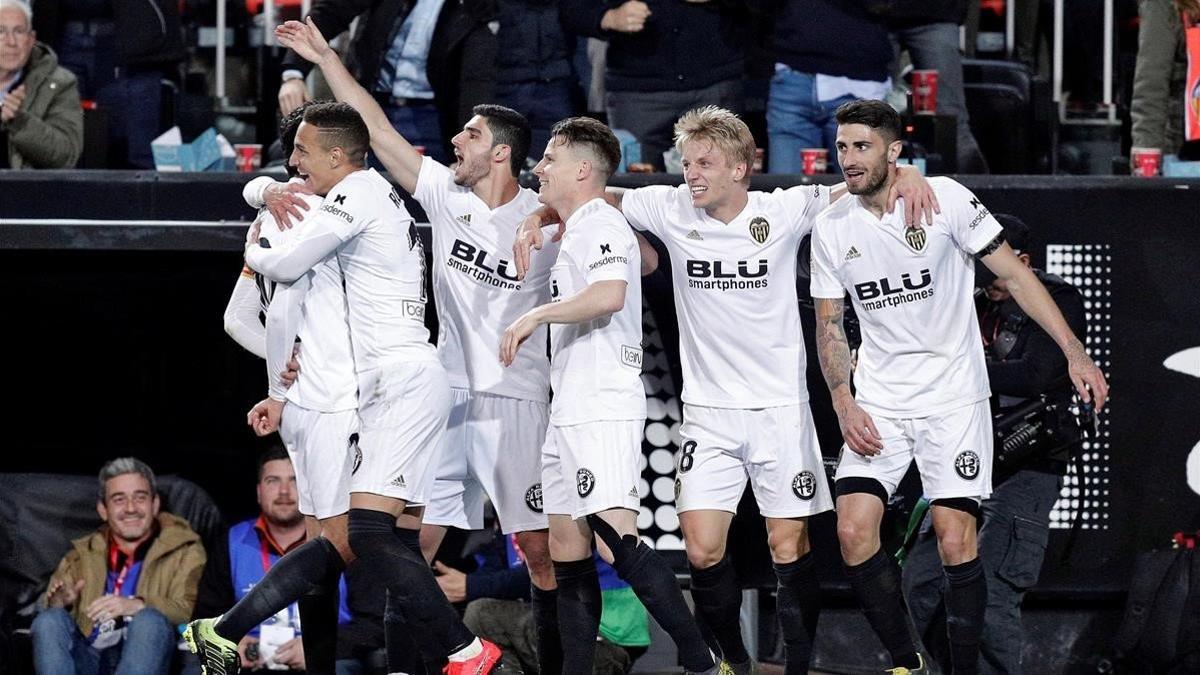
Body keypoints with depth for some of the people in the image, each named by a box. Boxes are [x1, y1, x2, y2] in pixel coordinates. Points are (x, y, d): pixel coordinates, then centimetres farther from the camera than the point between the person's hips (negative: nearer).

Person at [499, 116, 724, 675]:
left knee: (618, 543, -22)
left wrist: (537, 315, -20)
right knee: (567, 557, 8)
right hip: (568, 413, 11)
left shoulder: (601, 224, -9)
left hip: (603, 410, -11)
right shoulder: (576, 230, 21)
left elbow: (610, 294, -26)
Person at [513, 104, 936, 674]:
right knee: (702, 549, -7)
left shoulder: (784, 211, -6)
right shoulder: (671, 210, -2)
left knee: (789, 546, -1)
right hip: (707, 409, 2)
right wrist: (540, 216, -4)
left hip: (780, 407, -2)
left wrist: (904, 175, -19)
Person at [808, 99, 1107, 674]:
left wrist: (1075, 352, -11)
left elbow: (1014, 275, -6)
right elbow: (829, 324, 10)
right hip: (878, 403, 3)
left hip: (953, 396, -3)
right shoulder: (831, 227, 2)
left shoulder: (945, 198, -9)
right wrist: (844, 405, -3)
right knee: (853, 533, -9)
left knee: (955, 541, -11)